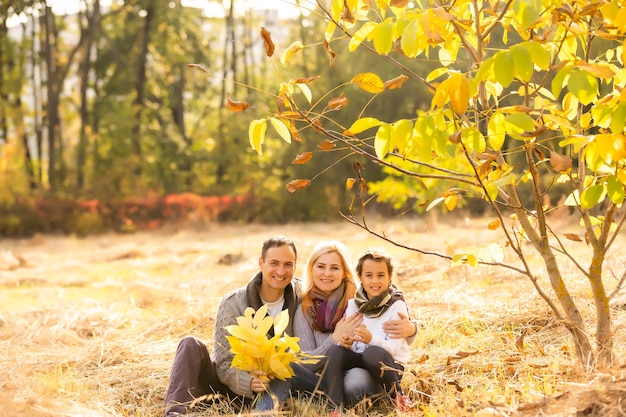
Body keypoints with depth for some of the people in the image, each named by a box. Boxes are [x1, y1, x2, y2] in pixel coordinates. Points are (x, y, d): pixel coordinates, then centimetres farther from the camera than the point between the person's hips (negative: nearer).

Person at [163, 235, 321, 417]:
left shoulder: (300, 298, 0)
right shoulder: (233, 304, -10)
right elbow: (224, 365, -14)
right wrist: (249, 383, -35)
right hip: (230, 385, -1)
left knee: (289, 370, -31)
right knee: (191, 345, -26)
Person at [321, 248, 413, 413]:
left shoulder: (397, 305, -9)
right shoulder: (354, 304, 4)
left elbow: (393, 348, -16)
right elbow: (351, 344, 4)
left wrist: (371, 339, -36)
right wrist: (347, 342, -21)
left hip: (390, 363, -4)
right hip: (359, 358, 4)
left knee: (372, 353, -36)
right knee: (334, 350, -24)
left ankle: (397, 395, -11)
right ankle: (336, 407, -24)